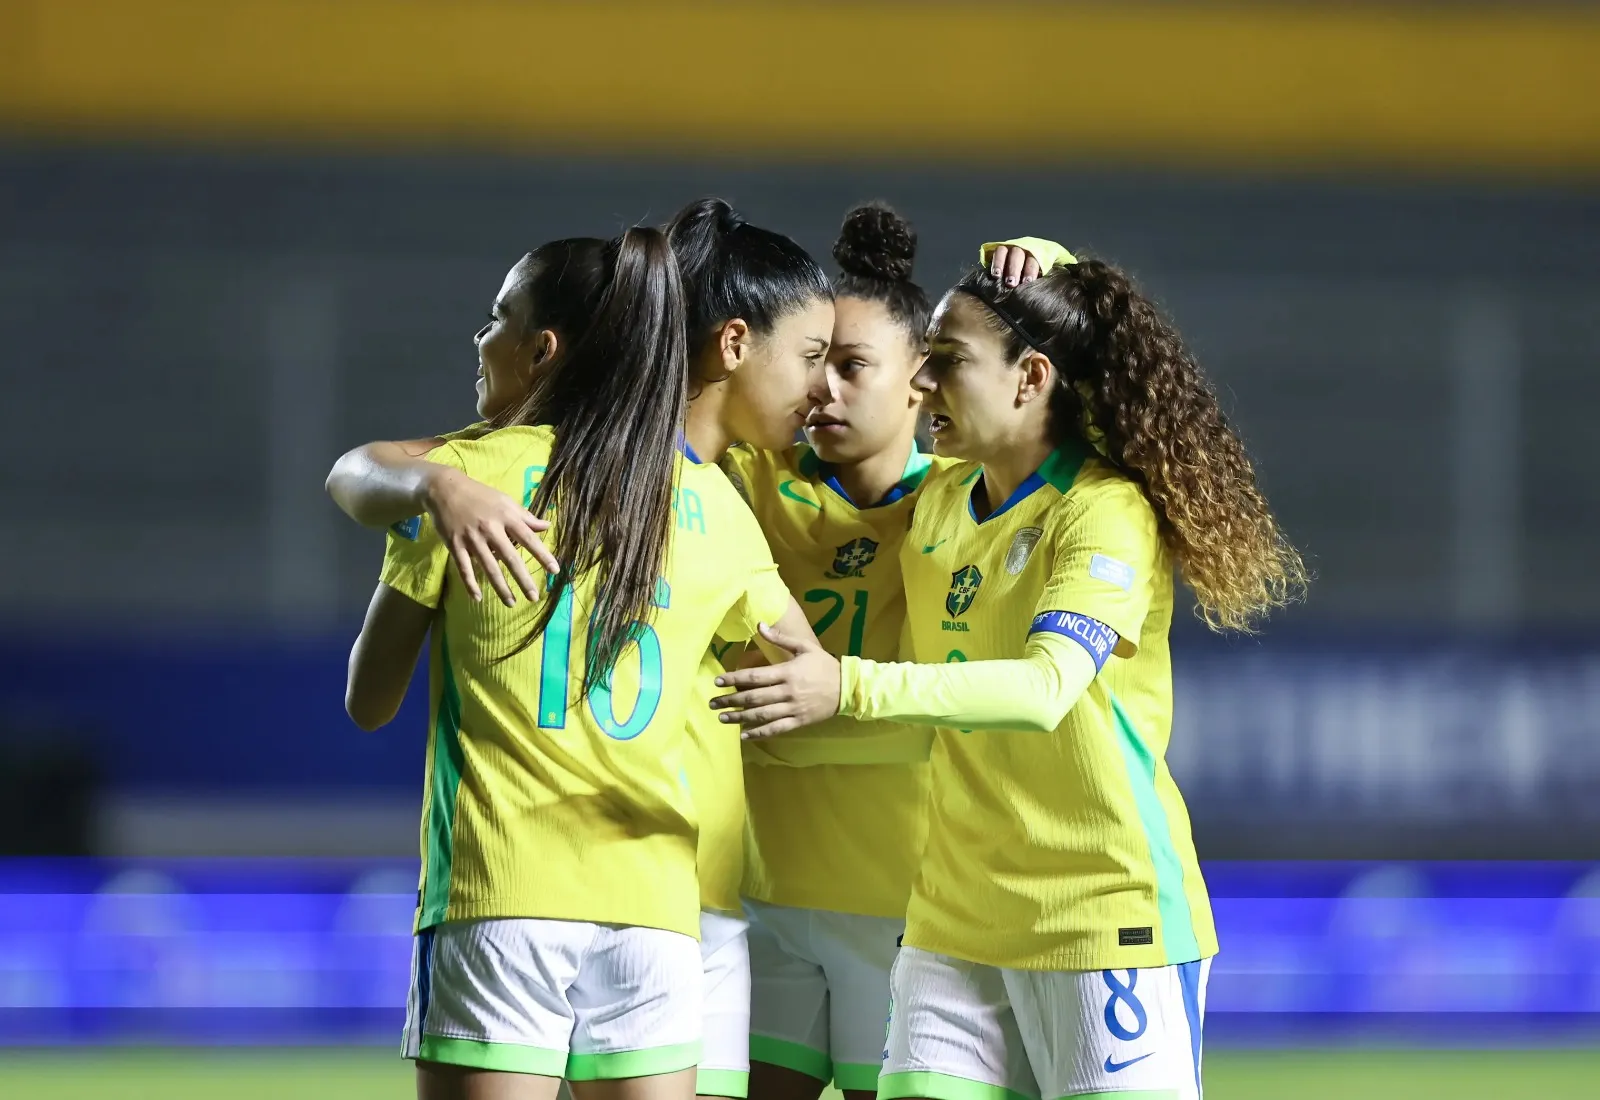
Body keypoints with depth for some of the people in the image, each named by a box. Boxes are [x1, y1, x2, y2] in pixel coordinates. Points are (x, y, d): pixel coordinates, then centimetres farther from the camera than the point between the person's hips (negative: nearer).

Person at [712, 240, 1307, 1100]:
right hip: (957, 918, 7)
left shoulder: (1106, 512, -14)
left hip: (1103, 912, -7)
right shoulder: (935, 500, 9)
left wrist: (850, 689, -42)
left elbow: (1046, 688, -30)